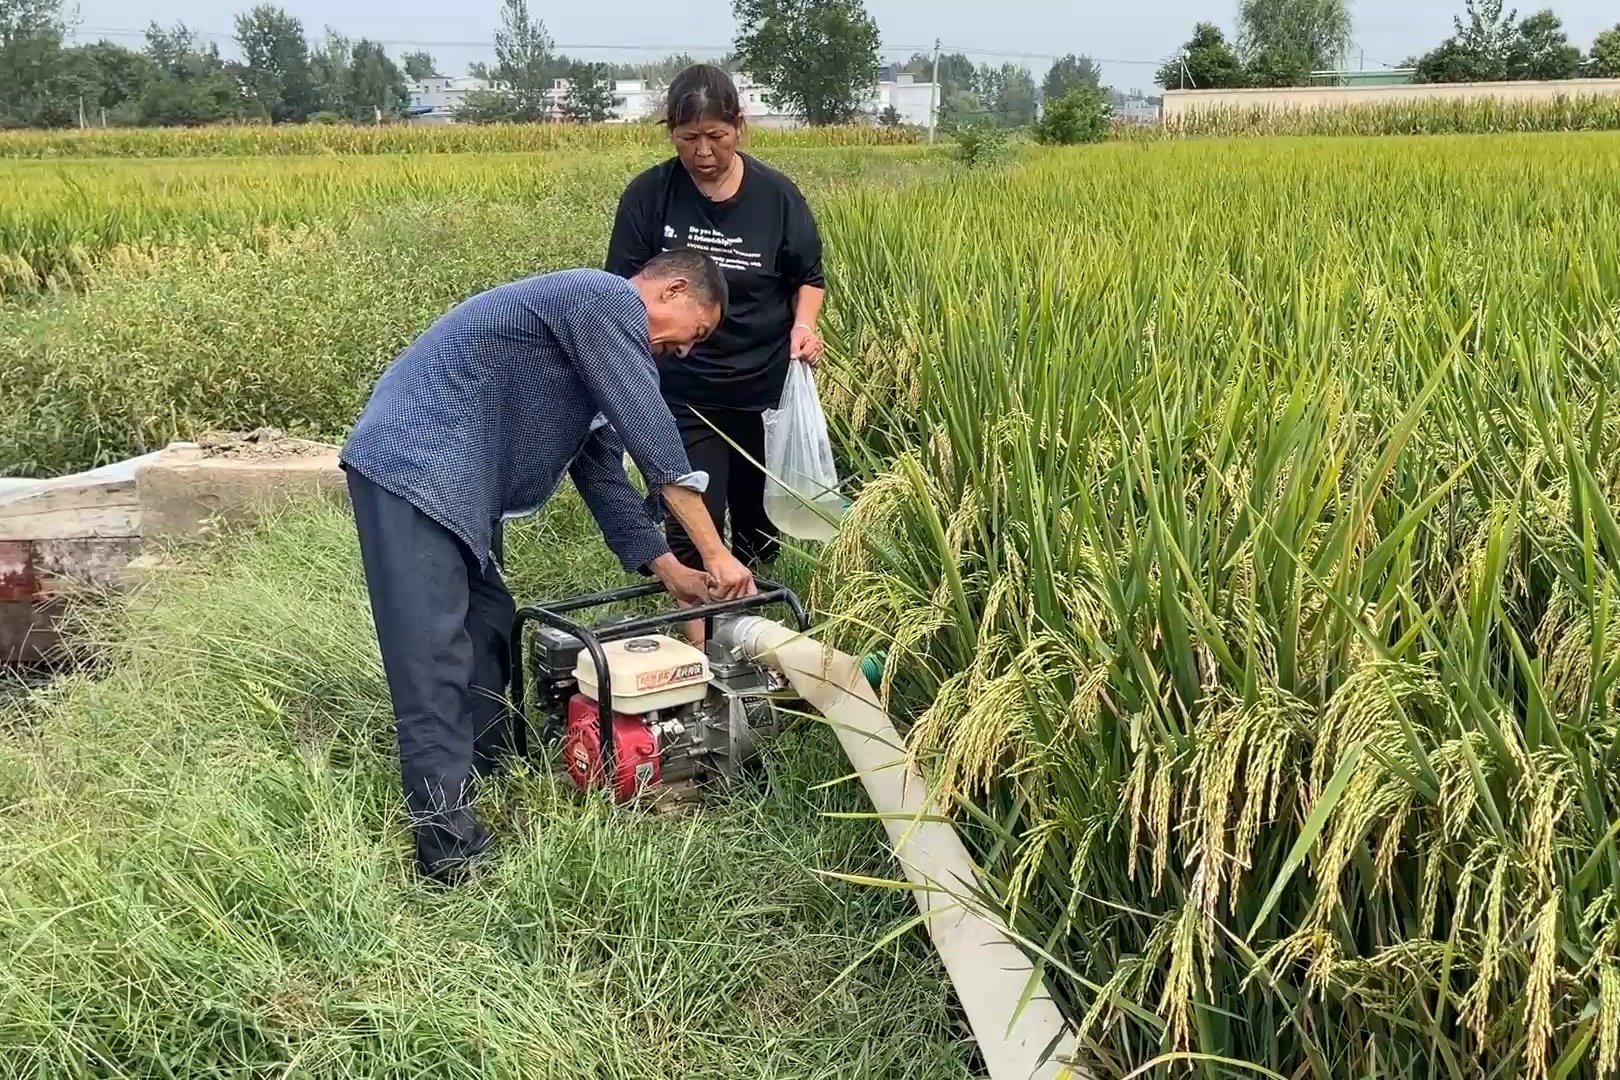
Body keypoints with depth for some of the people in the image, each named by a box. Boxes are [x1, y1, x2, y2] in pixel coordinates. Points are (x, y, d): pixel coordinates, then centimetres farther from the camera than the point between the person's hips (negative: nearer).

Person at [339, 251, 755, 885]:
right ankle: (453, 855, -12)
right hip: (412, 467, -11)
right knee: (435, 666, -12)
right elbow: (654, 440, -15)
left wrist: (670, 571, 14)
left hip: (456, 486, 11)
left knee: (489, 638, 15)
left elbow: (603, 472, 21)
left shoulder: (599, 338, 21)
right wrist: (715, 555, -9)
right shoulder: (609, 300, -10)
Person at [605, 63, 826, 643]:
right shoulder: (649, 195, -8)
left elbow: (809, 275, 9)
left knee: (760, 520, 15)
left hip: (766, 389, 2)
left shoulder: (775, 194, -4)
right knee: (694, 527, -6)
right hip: (685, 393, -2)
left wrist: (803, 323, -11)